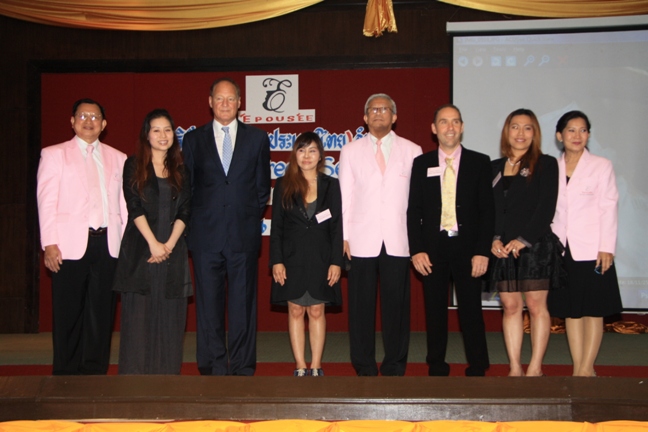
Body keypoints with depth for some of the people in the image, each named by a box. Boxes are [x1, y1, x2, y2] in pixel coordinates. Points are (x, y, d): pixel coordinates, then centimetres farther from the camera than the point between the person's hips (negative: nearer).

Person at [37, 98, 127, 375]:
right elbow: (46, 201, 1)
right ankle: (65, 374, 10)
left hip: (107, 245, 3)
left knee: (101, 312, 4)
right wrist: (49, 243, -9)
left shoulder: (117, 158, 17)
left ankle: (95, 372, 13)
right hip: (70, 245, -3)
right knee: (68, 314, 0)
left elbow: (124, 204, 13)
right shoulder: (54, 154, 9)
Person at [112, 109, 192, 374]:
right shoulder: (133, 166, 5)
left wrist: (169, 244, -8)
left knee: (169, 316, 2)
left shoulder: (180, 170, 13)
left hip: (173, 251, 3)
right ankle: (135, 377, 3)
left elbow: (185, 210, 6)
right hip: (140, 250, -2)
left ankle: (167, 378, 8)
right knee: (138, 315, -3)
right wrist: (153, 243, -12)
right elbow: (134, 207, -4)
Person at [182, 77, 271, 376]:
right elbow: (186, 186, 11)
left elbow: (263, 186, 12)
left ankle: (242, 369, 10)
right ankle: (214, 370, 11)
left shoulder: (257, 138, 10)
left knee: (243, 304, 2)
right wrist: (195, 222, 5)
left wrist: (251, 217, 5)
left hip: (243, 235, 0)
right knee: (209, 305, 3)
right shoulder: (193, 139, 10)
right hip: (206, 236, 1)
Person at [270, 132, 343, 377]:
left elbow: (337, 227, 1)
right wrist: (276, 261, -5)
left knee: (317, 312, 5)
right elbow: (276, 227, 2)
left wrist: (336, 262, -5)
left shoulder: (330, 185, 3)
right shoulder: (284, 185, 3)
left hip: (320, 259, 0)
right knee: (296, 312, 4)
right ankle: (300, 367, 11)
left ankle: (316, 367, 12)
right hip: (292, 258, 0)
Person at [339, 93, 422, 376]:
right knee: (361, 305, 2)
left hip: (398, 241, 0)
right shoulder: (350, 151, 12)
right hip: (362, 241, 0)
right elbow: (345, 196, 8)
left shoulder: (411, 151, 10)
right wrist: (343, 236, 0)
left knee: (397, 304, 1)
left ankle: (394, 367, 12)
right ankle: (364, 368, 12)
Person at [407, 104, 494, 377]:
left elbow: (487, 209, 1)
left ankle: (477, 370, 11)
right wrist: (416, 250, -4)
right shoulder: (421, 164, 8)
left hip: (467, 247, -1)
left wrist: (482, 251, -7)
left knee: (471, 310, 1)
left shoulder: (479, 162, 4)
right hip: (433, 247, 1)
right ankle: (436, 369, 17)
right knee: (435, 311, 6)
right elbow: (414, 210, 6)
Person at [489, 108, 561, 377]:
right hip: (502, 249, 4)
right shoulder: (494, 168, 14)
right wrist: (493, 239, -6)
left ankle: (535, 368, 3)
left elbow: (547, 207, -5)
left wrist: (524, 240, -13)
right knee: (510, 307, 3)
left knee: (536, 306, -2)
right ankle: (515, 368, 6)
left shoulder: (546, 164, 4)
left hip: (535, 245, -3)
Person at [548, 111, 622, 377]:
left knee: (593, 310, -1)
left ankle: (586, 369, 3)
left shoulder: (601, 166, 2)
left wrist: (606, 248, -10)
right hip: (562, 250, 3)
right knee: (570, 310, 5)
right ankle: (578, 369, 10)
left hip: (592, 250, -3)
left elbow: (609, 208, -3)